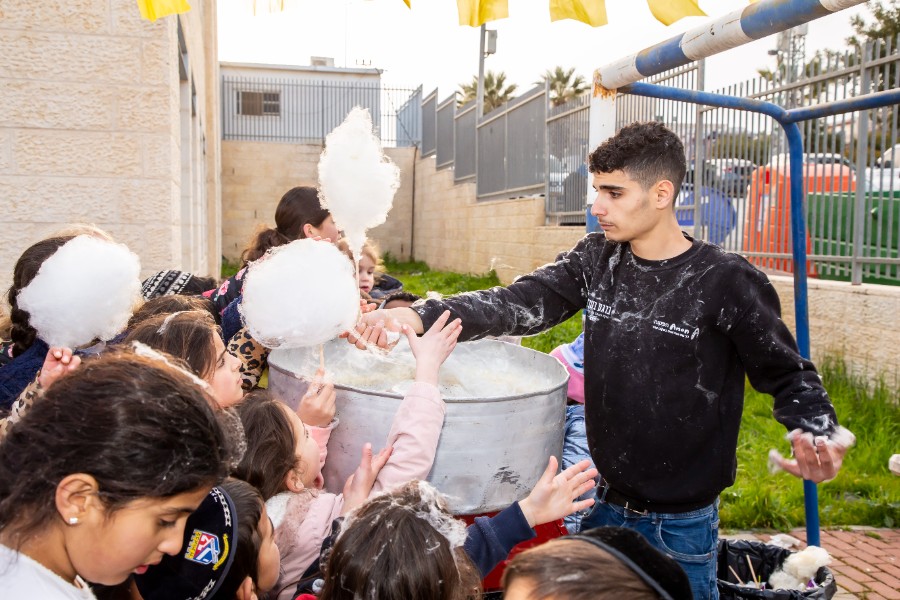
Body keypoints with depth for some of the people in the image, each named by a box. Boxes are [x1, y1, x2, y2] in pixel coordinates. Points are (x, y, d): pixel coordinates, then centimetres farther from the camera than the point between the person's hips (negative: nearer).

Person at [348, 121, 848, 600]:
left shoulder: (727, 283, -16)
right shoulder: (596, 260, -3)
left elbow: (787, 376, -7)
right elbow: (519, 302, -13)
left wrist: (816, 437, -27)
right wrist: (418, 316, -27)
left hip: (681, 523, -4)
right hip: (607, 506, 5)